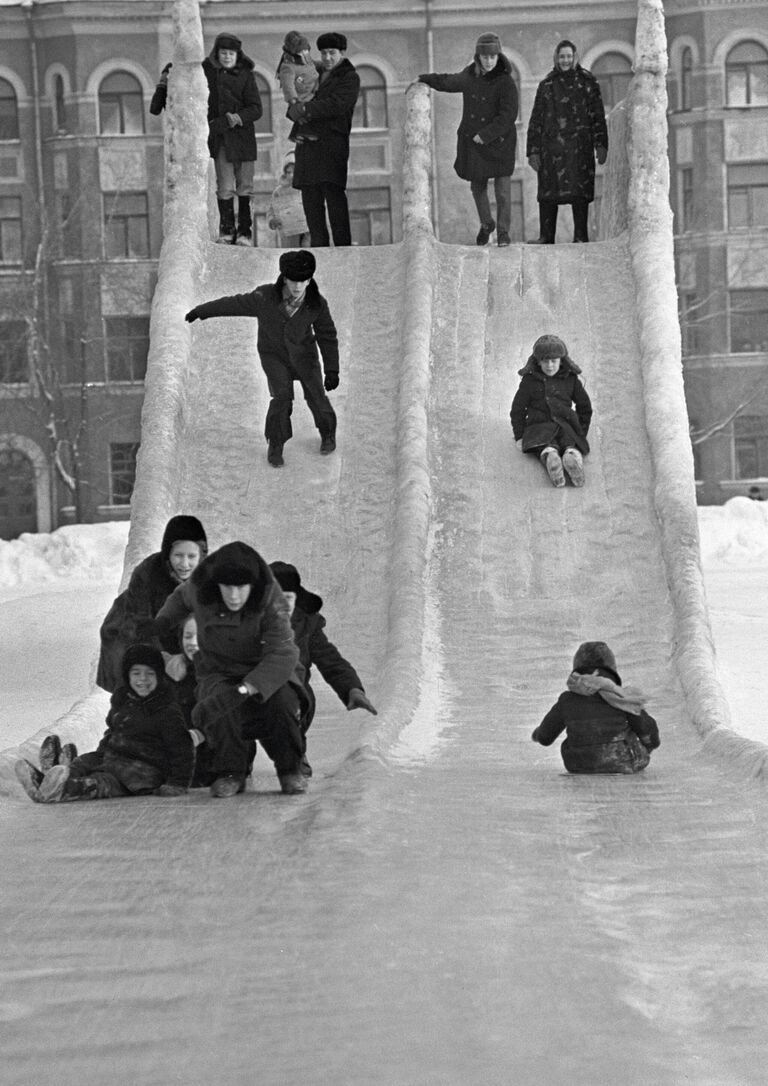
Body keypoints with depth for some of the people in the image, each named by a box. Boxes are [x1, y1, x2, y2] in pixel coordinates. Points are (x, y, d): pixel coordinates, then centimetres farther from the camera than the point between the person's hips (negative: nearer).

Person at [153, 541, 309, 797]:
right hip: (220, 672, 2)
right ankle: (229, 773, -12)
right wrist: (161, 622, 26)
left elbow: (283, 655, -39)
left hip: (266, 671, -2)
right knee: (220, 704, -34)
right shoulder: (199, 588, -14)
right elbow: (182, 597, 13)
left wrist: (242, 690, -51)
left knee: (282, 699, -36)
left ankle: (290, 769, -10)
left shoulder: (271, 602, -26)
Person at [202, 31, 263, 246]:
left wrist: (238, 118, -19)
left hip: (243, 137, -1)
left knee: (245, 186, 0)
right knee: (224, 187, -4)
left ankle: (244, 231, 6)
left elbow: (256, 109, -6)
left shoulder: (245, 75, 0)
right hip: (219, 138, 1)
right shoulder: (207, 72, 5)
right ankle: (226, 230, 2)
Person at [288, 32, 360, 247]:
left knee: (333, 191, -16)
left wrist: (306, 109, -13)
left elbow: (336, 105, -13)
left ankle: (343, 245, -18)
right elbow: (293, 106, 20)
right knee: (310, 197, 3)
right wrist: (295, 110, -4)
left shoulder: (349, 78, 4)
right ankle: (318, 245, 6)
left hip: (332, 141, -6)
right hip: (306, 142, 6)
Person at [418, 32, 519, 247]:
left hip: (499, 141, -5)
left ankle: (503, 232, 4)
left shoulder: (505, 82, -14)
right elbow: (449, 82, 25)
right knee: (477, 187, 13)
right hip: (471, 141, 5)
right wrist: (424, 80, 35)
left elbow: (508, 116, -19)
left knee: (502, 189, -8)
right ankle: (486, 224, 35)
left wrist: (485, 134, -21)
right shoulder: (469, 76, 3)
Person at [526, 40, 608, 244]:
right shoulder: (547, 85, 12)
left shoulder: (587, 82, 8)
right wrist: (533, 150, 5)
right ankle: (546, 236, 7)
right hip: (551, 146, 2)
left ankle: (580, 235, 0)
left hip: (579, 145, -2)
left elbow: (598, 116, 6)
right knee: (547, 190, 1)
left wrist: (601, 145, -3)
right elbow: (536, 119, 12)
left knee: (579, 190, -5)